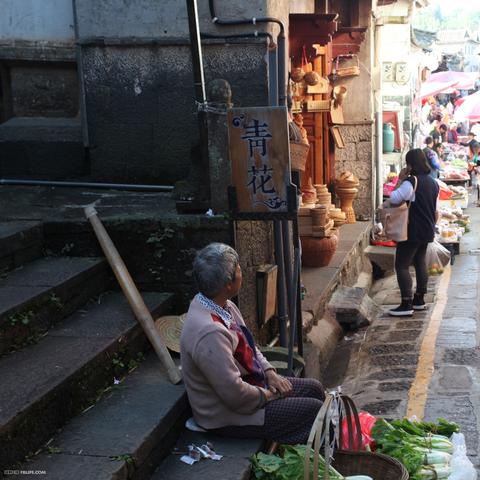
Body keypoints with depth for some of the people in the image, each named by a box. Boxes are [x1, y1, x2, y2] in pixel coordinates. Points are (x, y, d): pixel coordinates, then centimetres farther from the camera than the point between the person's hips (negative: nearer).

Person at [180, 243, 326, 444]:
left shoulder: (223, 306, -4)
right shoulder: (209, 333, -35)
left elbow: (248, 346, 13)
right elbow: (235, 395, -31)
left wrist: (270, 373, 0)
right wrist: (269, 395, -14)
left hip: (246, 385, 10)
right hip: (227, 416, -10)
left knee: (314, 388, 11)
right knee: (314, 411, -9)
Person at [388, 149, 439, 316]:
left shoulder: (411, 182, -19)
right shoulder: (433, 183, 10)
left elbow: (394, 199, -23)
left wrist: (400, 180, -14)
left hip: (413, 232, -9)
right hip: (427, 231, 9)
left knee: (402, 266, -6)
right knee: (420, 263, 18)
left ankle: (406, 305, -11)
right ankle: (419, 300, 24)